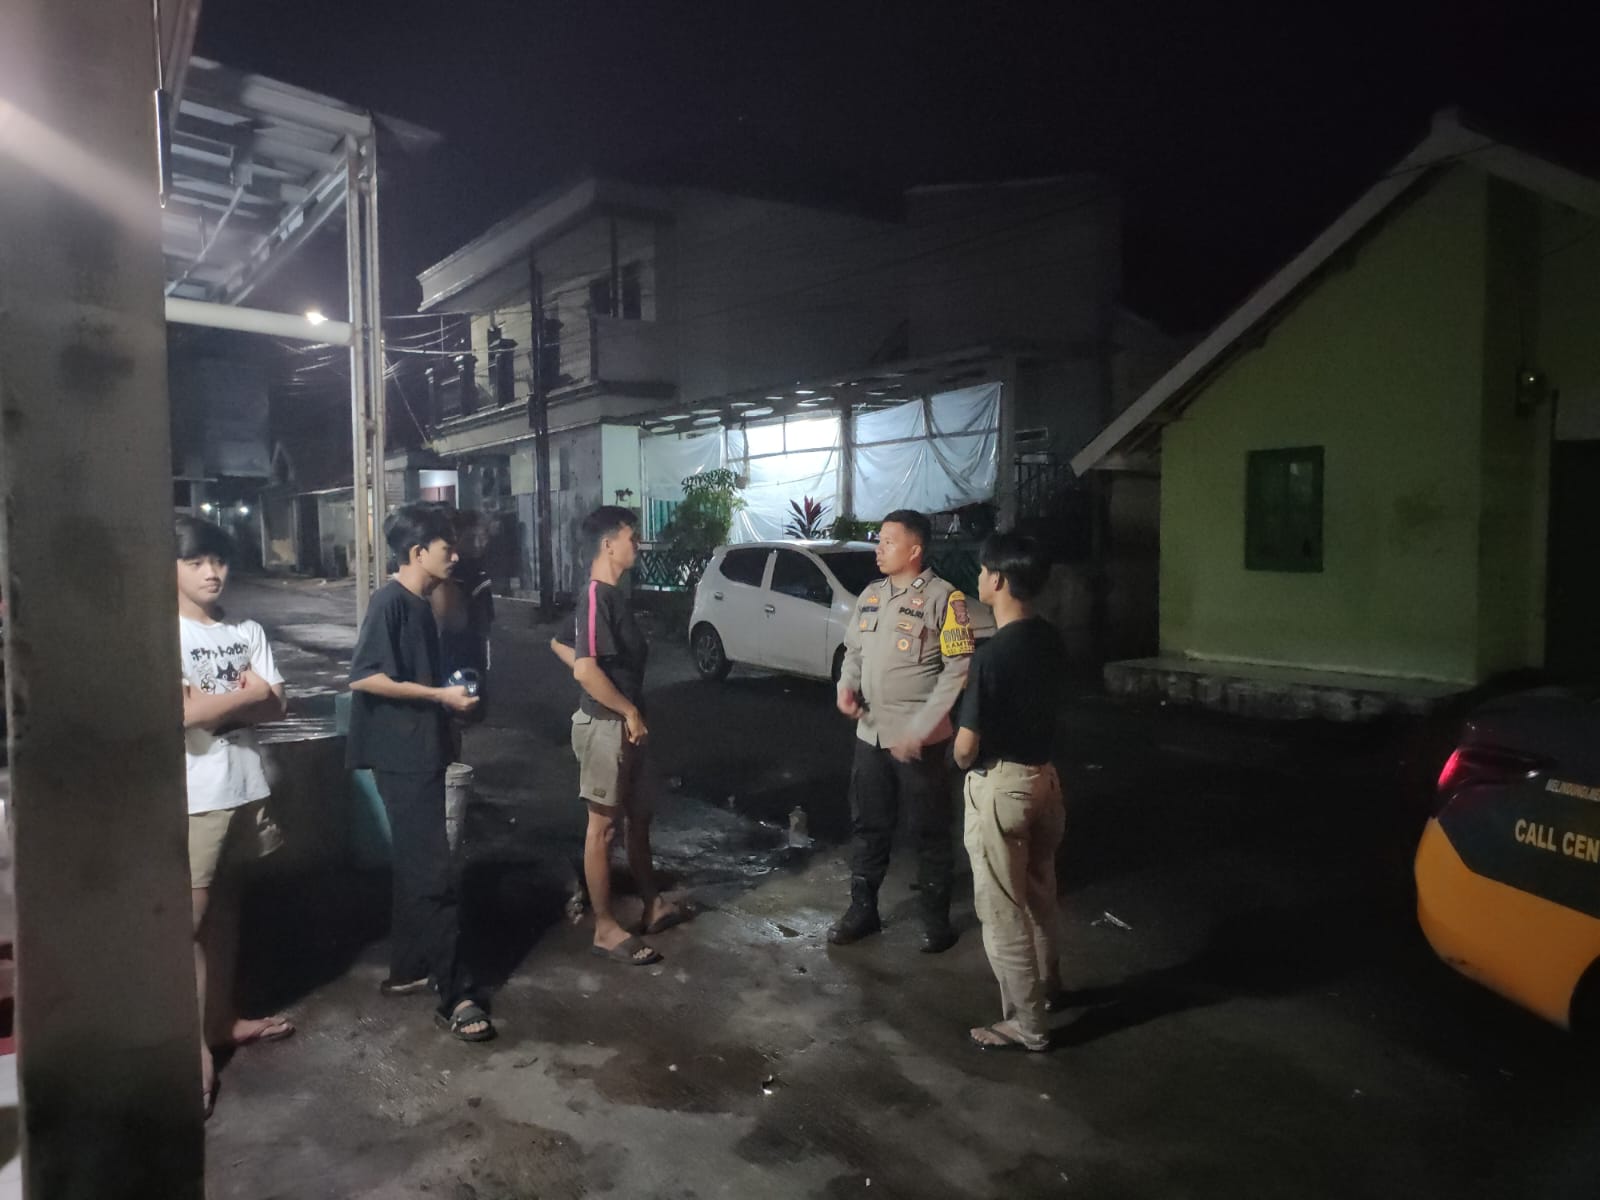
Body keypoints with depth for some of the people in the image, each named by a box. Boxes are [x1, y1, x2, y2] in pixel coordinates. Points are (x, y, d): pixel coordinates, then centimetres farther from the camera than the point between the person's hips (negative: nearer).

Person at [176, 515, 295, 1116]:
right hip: (192, 796, -6)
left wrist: (213, 701, -13)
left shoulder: (248, 631, 7)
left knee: (224, 908, 17)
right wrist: (248, 693, -9)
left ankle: (220, 1020, 30)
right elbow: (183, 714, -21)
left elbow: (277, 707, 2)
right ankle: (191, 1040, 8)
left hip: (244, 787, 6)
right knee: (188, 916, -2)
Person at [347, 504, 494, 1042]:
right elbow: (363, 677, -22)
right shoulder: (390, 601, -15)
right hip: (401, 757, -10)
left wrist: (450, 697, 10)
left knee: (416, 867, 17)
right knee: (434, 875, -8)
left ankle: (407, 970, 29)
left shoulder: (421, 605, 13)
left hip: (423, 751, 10)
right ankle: (456, 998, -4)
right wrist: (441, 695, -20)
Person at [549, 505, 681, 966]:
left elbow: (561, 646, 21)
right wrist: (630, 711, -19)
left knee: (638, 817, 18)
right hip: (606, 726, -10)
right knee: (604, 825, 0)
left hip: (624, 724, 10)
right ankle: (606, 928, 10)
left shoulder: (612, 595, 11)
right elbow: (585, 670, -27)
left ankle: (653, 905, 31)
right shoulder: (596, 596, -19)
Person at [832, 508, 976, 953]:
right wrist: (846, 685, -5)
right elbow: (854, 649, 17)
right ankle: (862, 910, 30)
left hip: (919, 739, -6)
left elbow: (958, 669, -16)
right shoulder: (871, 594, 8)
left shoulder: (943, 598, -13)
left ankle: (936, 918, 24)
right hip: (870, 733, 6)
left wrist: (919, 728, -19)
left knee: (931, 831, 8)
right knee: (868, 826, 15)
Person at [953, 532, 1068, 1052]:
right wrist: (972, 687, 16)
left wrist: (963, 764, 1)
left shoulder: (994, 654, -25)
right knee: (1038, 892, 26)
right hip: (1043, 775, 9)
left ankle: (1026, 1024, 17)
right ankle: (1046, 983, 45)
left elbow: (967, 744, -21)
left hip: (1000, 786, -8)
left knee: (1001, 909, 6)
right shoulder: (1051, 640, 0)